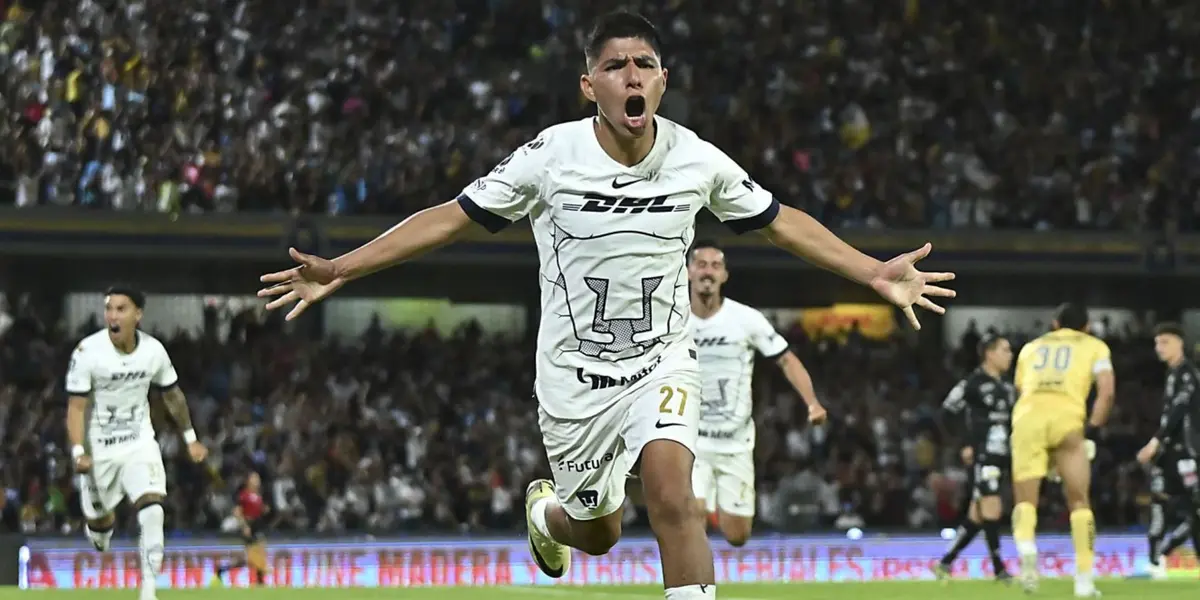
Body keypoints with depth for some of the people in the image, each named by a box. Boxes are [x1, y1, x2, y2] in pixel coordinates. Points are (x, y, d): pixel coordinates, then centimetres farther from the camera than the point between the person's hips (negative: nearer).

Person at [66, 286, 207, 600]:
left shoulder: (153, 351, -6)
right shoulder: (87, 352, -16)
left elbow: (172, 396, 11)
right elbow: (76, 407, -14)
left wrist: (190, 438, 17)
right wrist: (78, 453, -25)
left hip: (140, 444, 1)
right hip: (99, 448, -1)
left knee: (152, 512, -20)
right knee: (98, 522, 9)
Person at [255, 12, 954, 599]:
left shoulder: (696, 159, -8)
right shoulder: (551, 156, -14)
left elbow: (780, 221, 6)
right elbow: (451, 217, -6)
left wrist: (877, 273, 0)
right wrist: (339, 270, -10)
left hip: (663, 361, 0)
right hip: (576, 369, 0)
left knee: (671, 487, -27)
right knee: (597, 534, 13)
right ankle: (547, 510, 51)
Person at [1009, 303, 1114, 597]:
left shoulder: (1031, 347, 31)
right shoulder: (1094, 347, 22)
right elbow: (1107, 391, 7)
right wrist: (1092, 430, 9)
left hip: (1027, 417, 2)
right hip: (1067, 418, -2)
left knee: (1025, 500, 5)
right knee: (1079, 501, 11)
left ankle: (1026, 549, -27)